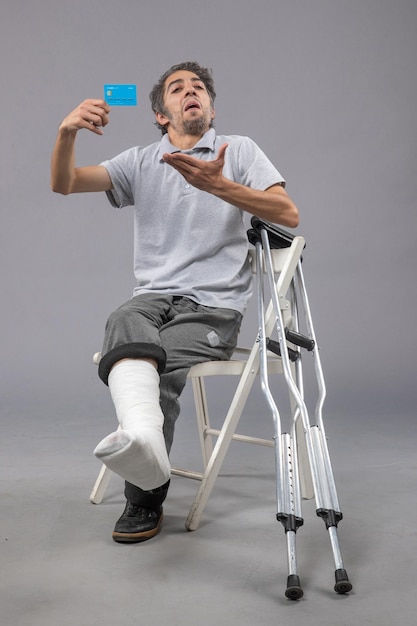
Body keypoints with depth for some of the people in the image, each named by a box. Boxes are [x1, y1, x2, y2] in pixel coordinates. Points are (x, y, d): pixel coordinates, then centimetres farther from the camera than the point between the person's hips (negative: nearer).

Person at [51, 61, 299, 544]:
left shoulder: (239, 150, 11)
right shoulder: (140, 162, 18)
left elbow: (288, 215, -4)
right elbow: (64, 184, 4)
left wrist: (219, 186, -18)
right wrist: (67, 132, -18)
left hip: (213, 305, -1)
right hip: (151, 298, 2)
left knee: (164, 367, -31)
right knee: (124, 327, -35)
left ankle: (145, 499, -18)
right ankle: (143, 437, -61)